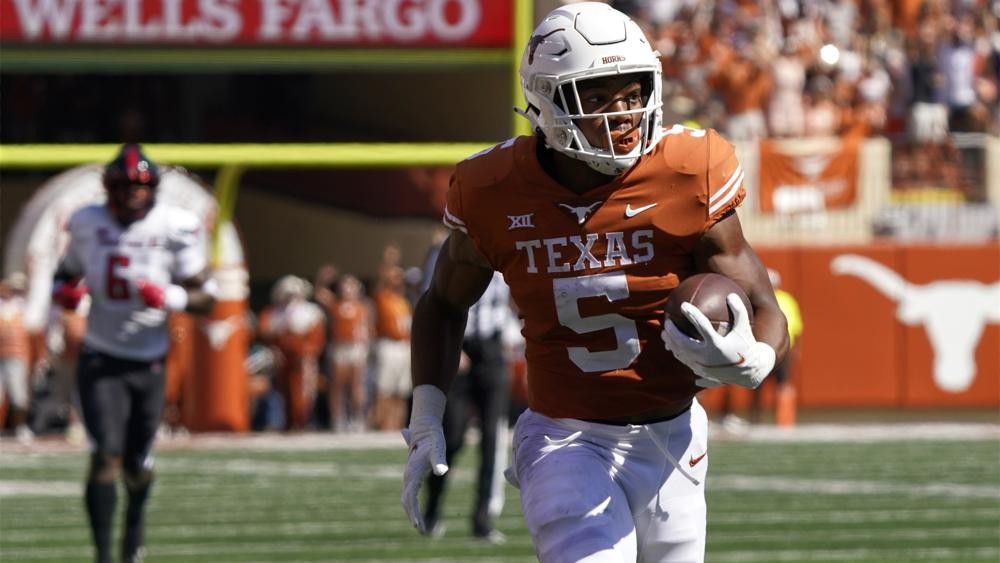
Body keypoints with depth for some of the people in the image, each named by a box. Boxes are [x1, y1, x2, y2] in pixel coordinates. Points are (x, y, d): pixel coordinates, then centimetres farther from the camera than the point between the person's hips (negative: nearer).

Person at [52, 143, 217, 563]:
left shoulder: (174, 229, -8)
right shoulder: (88, 225, -2)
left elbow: (206, 298, -4)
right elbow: (67, 274, 15)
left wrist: (171, 298, -24)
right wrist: (64, 292, -9)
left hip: (149, 365, 0)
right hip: (101, 361, 0)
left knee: (137, 463, 9)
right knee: (106, 457, -16)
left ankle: (134, 523, 44)